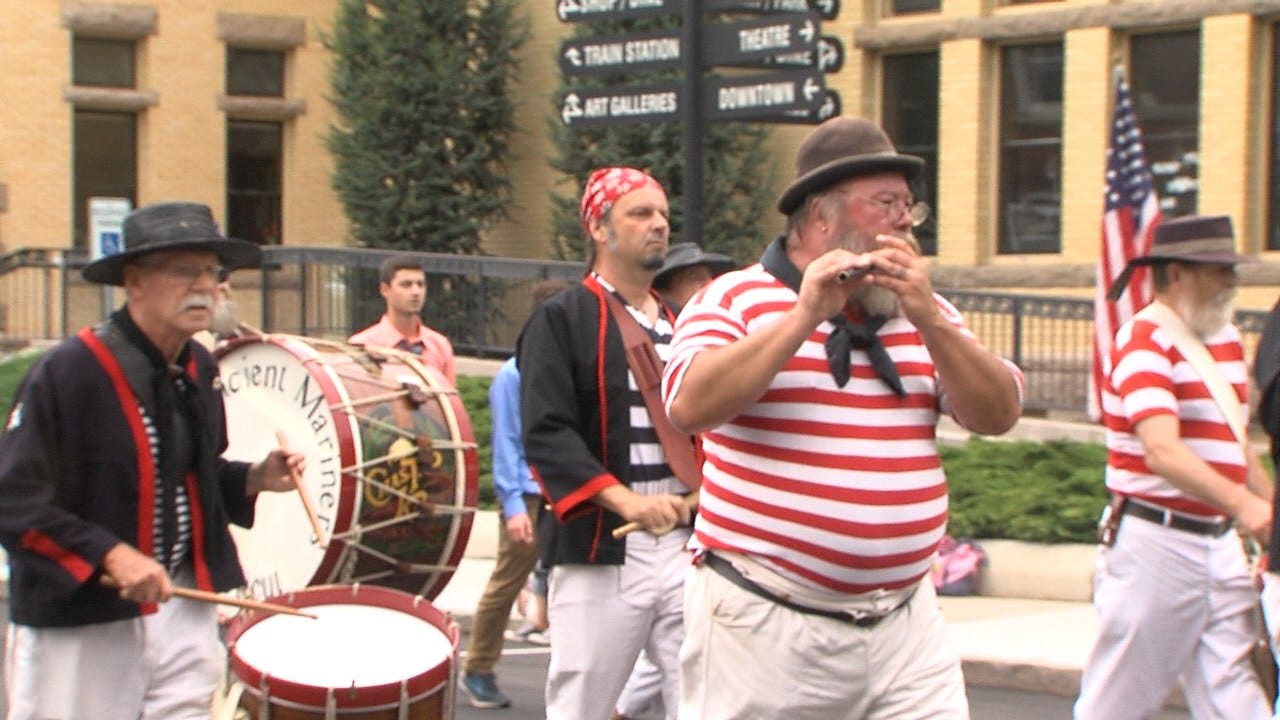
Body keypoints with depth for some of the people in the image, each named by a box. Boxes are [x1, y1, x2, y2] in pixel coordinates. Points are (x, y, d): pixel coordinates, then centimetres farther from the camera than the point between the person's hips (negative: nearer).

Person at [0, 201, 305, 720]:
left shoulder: (199, 369, 6)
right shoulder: (67, 372, -17)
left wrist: (253, 480, 2)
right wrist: (111, 555, -27)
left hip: (184, 612, 6)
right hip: (79, 624, -6)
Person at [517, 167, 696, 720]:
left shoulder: (680, 326, 19)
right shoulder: (561, 321, -1)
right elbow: (545, 433, -13)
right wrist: (626, 500, -24)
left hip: (689, 544, 5)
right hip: (601, 550, -5)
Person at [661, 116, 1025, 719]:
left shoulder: (925, 312, 15)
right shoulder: (734, 299, 0)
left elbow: (999, 415, 4)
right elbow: (689, 407, -17)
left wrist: (928, 319, -9)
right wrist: (805, 315, -18)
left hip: (905, 623, 4)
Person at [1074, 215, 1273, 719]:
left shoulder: (1226, 339, 13)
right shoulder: (1145, 342, -15)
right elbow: (1162, 451, -29)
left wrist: (1268, 505, 18)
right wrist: (1242, 504, -41)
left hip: (1219, 542, 8)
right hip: (1154, 541, -8)